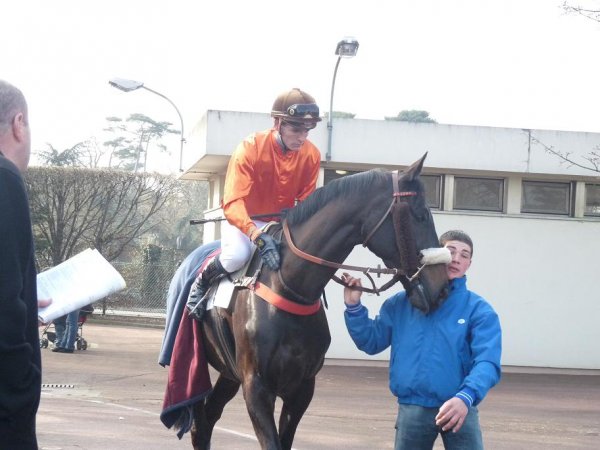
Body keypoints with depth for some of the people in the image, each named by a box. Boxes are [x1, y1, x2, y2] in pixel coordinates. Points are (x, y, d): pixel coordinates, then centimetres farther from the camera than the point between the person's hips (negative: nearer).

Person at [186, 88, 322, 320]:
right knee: (237, 255, -34)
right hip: (243, 219, -4)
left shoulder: (311, 155, -12)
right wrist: (257, 236, -49)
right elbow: (232, 203, -33)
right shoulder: (250, 148, -26)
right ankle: (201, 283, -3)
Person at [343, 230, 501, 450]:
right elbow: (371, 342, 12)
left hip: (459, 409, -2)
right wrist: (353, 307, -5)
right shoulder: (401, 303, 6)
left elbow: (487, 361, -16)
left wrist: (466, 397, -35)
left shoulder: (478, 310, -4)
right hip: (412, 410, 2)